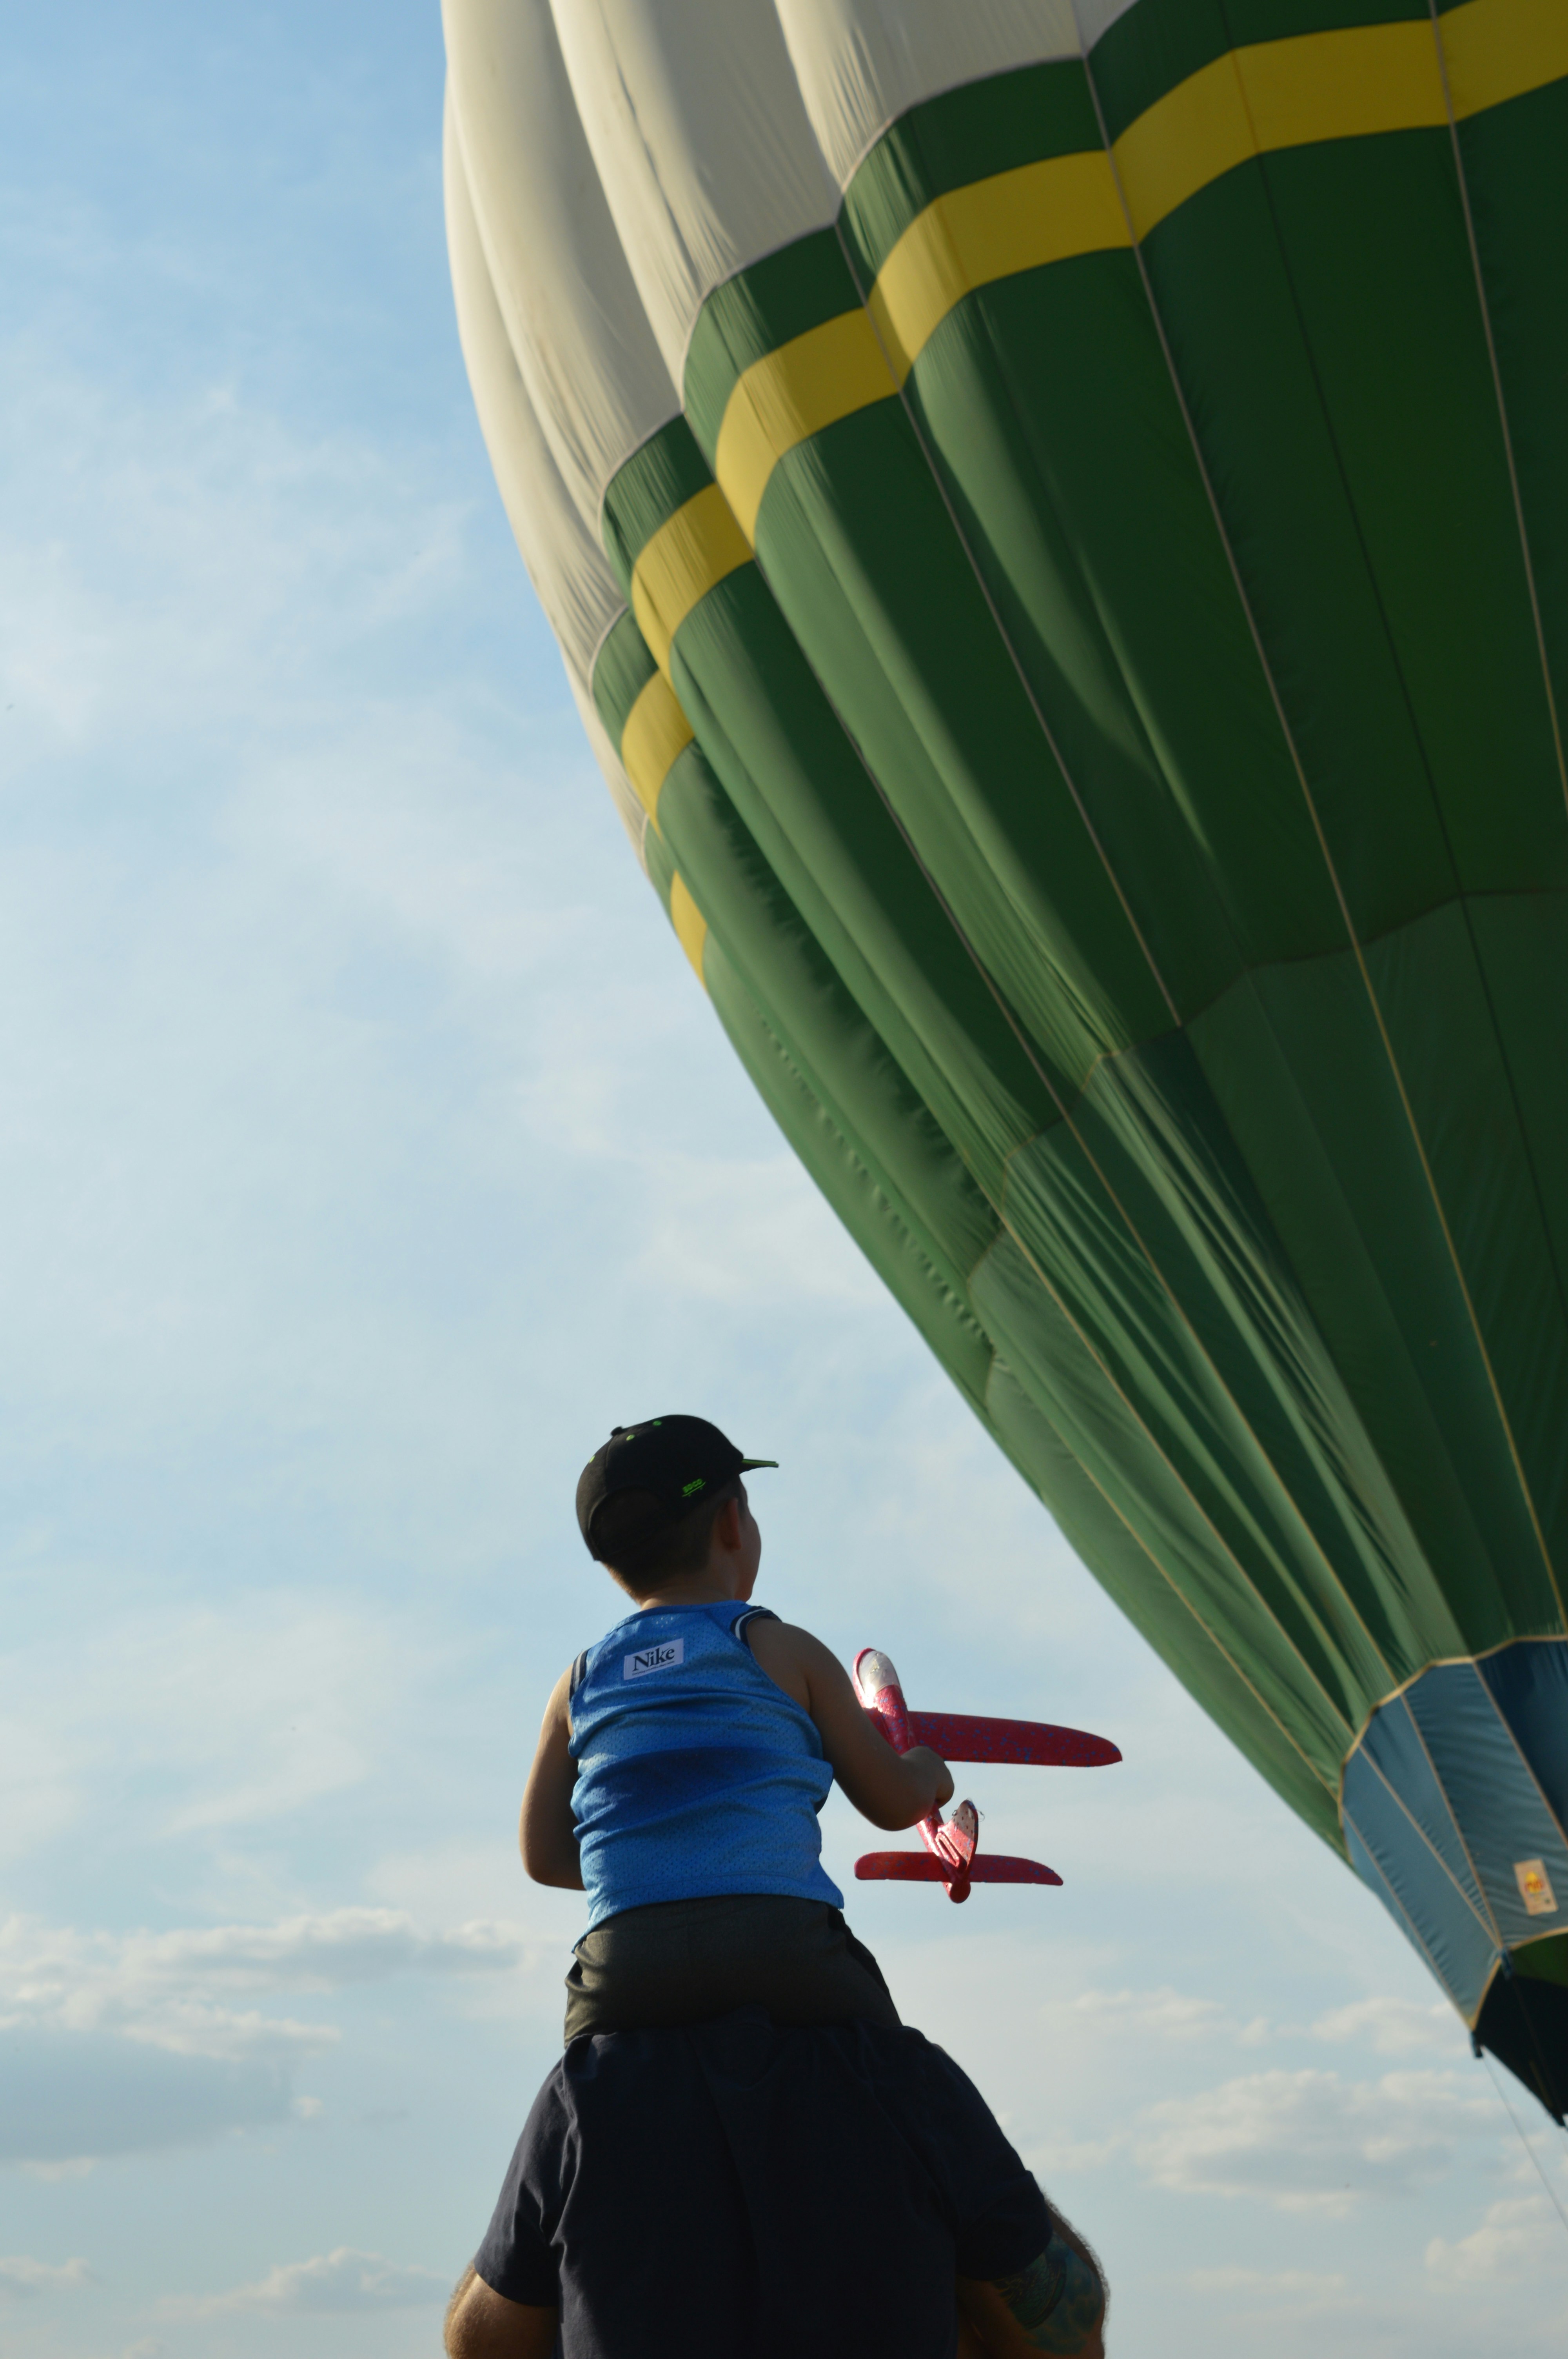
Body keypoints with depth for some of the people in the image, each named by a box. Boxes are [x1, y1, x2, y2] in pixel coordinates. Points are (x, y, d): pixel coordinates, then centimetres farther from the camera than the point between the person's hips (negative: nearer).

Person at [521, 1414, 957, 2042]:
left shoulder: (580, 1684, 16)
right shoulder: (784, 1651, 7)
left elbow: (544, 1857, 18)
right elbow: (894, 1803, 12)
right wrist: (927, 1770, 35)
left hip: (619, 1971, 3)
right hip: (779, 1943, -3)